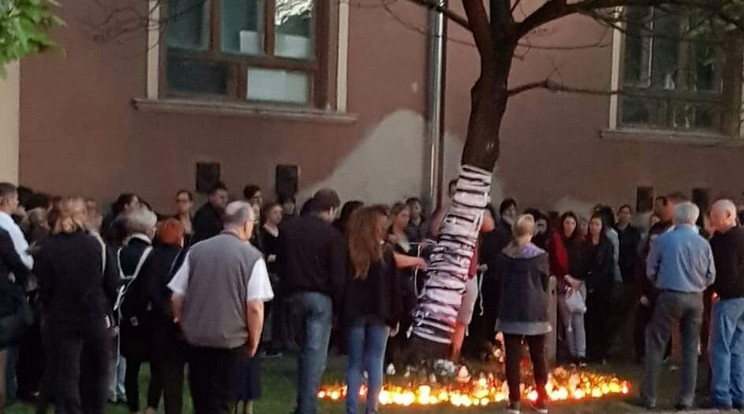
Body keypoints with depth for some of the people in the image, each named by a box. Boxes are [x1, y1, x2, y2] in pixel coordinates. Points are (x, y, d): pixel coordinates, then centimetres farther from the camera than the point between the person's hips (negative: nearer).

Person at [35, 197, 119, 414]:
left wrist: (50, 312, 11)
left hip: (63, 319, -1)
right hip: (96, 316, 1)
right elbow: (112, 284, -6)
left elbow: (44, 289, -5)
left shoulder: (47, 249, -8)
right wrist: (108, 311, 8)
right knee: (97, 371, 17)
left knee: (67, 374, 4)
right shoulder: (97, 244, -6)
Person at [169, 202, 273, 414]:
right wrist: (254, 341, 0)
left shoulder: (196, 250, 1)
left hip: (196, 338, 4)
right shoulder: (252, 256, -9)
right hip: (230, 340, -3)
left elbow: (176, 297, 3)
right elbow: (255, 306, -14)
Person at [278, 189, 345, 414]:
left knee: (304, 350, 18)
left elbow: (281, 265, 11)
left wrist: (288, 291, 17)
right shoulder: (331, 234, -9)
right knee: (315, 353, -1)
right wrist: (339, 304, -3)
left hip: (294, 295, 5)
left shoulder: (288, 229, 7)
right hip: (320, 296, -5)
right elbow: (338, 275, -11)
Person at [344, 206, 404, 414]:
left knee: (355, 363, 7)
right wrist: (395, 317, 5)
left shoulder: (348, 250, -1)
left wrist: (339, 313, 3)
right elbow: (394, 287, -2)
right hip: (379, 313, -1)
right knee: (375, 362, 6)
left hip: (355, 312, 1)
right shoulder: (385, 251, -2)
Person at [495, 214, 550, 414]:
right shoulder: (540, 255, -8)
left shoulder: (503, 255, -2)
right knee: (538, 356, 9)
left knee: (513, 356, 3)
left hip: (510, 311, 1)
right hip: (535, 312, -1)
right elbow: (545, 282, 3)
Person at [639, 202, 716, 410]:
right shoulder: (703, 243, 1)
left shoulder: (663, 240, -5)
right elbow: (710, 277, 5)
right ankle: (686, 399, 12)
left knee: (656, 347, 5)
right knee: (690, 349, 11)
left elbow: (651, 271, 2)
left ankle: (648, 397, 6)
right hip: (695, 299, 3)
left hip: (670, 297, -2)